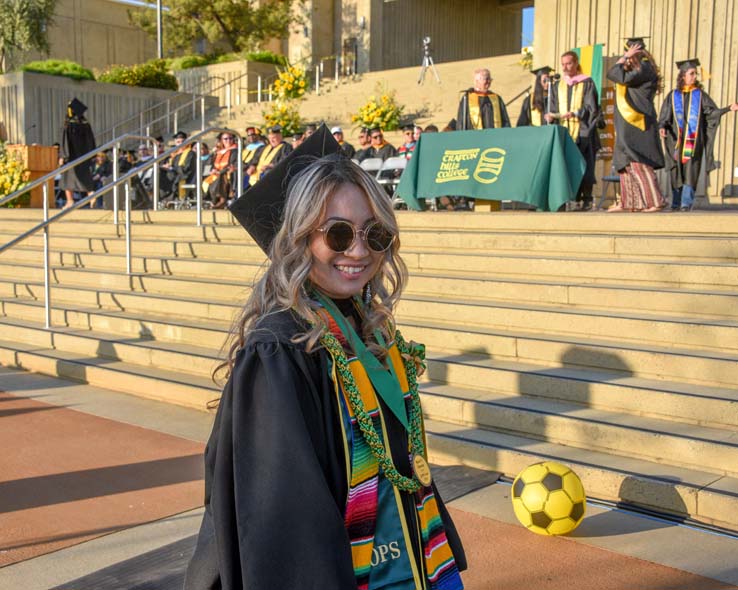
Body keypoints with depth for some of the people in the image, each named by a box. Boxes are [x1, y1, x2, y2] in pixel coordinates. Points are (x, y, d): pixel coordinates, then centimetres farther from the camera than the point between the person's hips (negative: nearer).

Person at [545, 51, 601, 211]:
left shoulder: (587, 83, 4)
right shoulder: (557, 86, 17)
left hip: (582, 132, -3)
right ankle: (574, 198, -4)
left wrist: (575, 113, -21)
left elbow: (591, 108, -5)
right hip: (563, 132, 4)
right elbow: (553, 109, 13)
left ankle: (586, 199, -3)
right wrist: (550, 115, -10)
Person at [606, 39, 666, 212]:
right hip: (628, 125, 10)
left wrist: (626, 58, -11)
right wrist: (625, 59, 12)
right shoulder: (635, 69, 17)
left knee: (638, 164, -13)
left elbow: (624, 79, -21)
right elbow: (611, 74, 19)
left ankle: (655, 201, -15)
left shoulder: (644, 67, -11)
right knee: (626, 162, 10)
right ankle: (628, 202, 13)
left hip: (637, 124, -10)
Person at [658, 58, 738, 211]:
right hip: (677, 140, 1)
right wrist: (662, 127, -15)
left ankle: (686, 204, -10)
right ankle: (676, 204, 9)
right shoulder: (673, 95, 8)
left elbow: (712, 111, 5)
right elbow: (664, 116, 4)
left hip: (693, 139, -1)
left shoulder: (700, 94, 9)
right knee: (677, 172, 2)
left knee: (690, 171, -8)